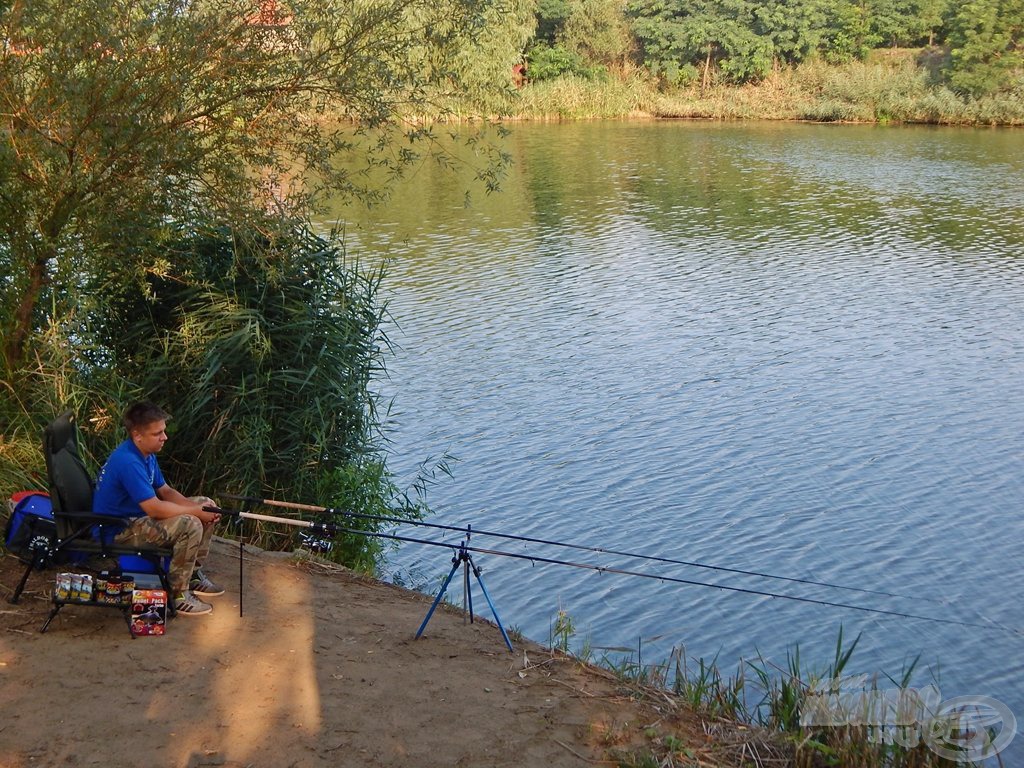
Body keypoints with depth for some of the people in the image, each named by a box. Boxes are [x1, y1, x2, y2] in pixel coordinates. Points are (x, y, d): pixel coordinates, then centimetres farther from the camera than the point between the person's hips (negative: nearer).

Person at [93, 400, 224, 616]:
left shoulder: (146, 454, 5)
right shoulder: (128, 462, -28)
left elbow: (165, 491, 10)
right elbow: (154, 509, -31)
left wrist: (199, 507, -7)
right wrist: (196, 511, -19)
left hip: (138, 516, 10)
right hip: (117, 531, -10)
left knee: (207, 504, 8)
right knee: (190, 525, -28)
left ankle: (194, 574, 16)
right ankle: (177, 594, -15)